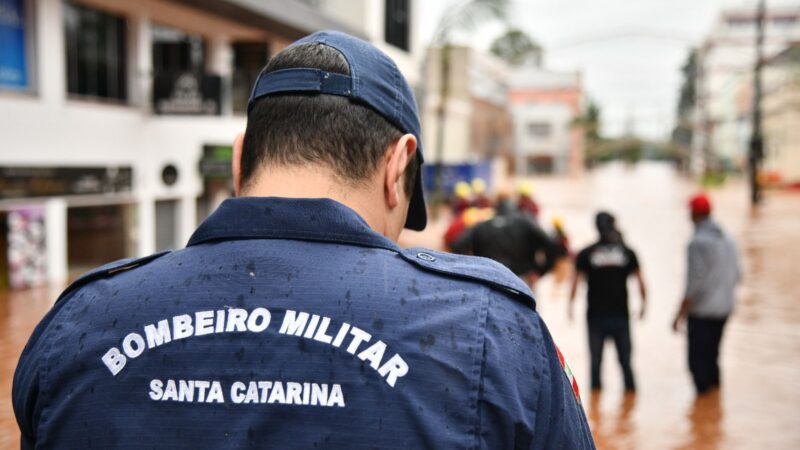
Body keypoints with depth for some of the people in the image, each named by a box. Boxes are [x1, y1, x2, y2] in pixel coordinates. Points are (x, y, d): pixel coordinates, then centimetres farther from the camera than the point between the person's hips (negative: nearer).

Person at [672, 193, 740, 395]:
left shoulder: (698, 242, -17)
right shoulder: (727, 239, 6)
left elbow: (695, 282, -21)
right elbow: (736, 275, 12)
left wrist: (680, 314, -15)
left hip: (701, 310, -8)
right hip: (723, 309, 8)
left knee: (697, 360, 1)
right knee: (712, 357, 19)